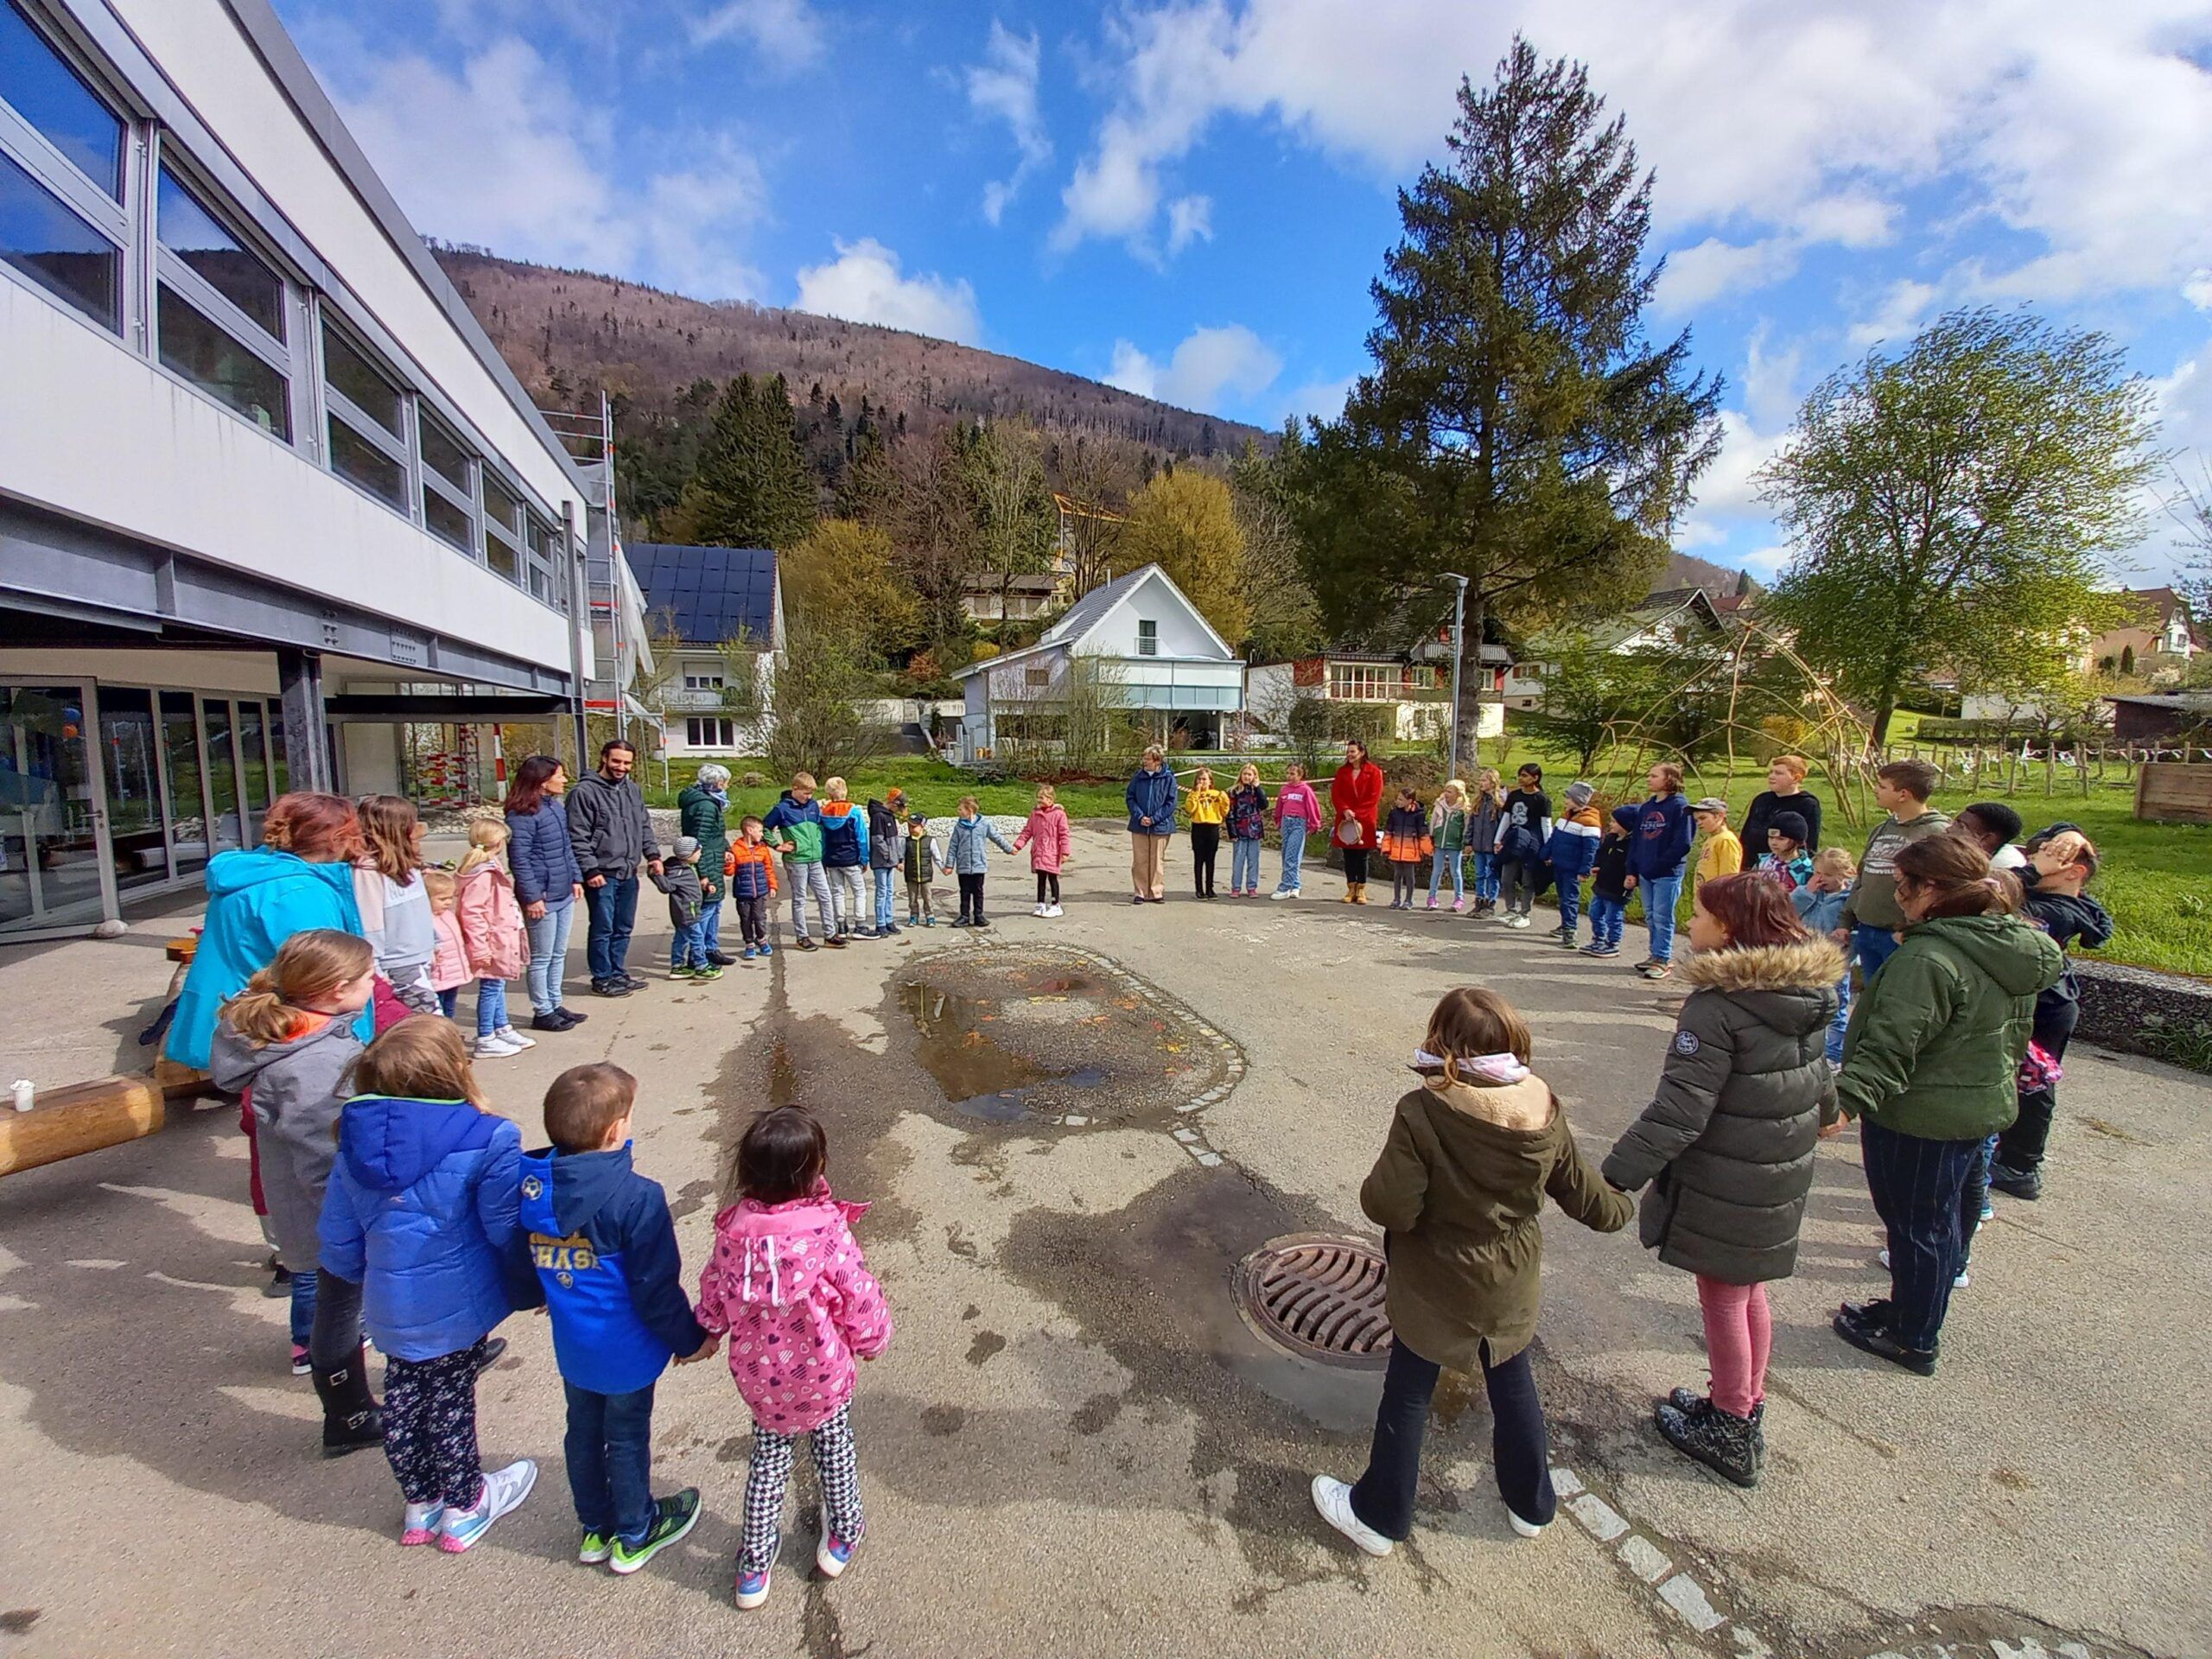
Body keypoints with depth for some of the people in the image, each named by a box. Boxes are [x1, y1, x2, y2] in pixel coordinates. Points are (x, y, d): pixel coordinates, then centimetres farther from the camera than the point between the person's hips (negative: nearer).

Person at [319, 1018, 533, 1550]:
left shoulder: (354, 1146, -4)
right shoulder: (486, 1141, -23)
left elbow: (339, 1242, 6)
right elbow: (508, 1231, -19)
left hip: (390, 1307, 5)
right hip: (458, 1308, -5)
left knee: (403, 1397, 22)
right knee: (449, 1401, 13)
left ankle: (420, 1503, 42)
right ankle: (463, 1507, 34)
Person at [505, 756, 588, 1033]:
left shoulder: (557, 808, 10)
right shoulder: (521, 815, -15)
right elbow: (519, 860, -17)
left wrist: (576, 878, 14)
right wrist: (532, 896, -19)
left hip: (564, 895, 9)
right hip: (542, 898, -8)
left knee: (559, 954, 17)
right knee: (542, 957, 4)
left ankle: (555, 1004, 29)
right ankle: (542, 1012, 15)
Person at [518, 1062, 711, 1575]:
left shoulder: (530, 1183, -13)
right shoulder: (636, 1197, -31)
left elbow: (520, 1259, 4)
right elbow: (656, 1288, -22)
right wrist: (691, 1339, -6)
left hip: (570, 1346, 6)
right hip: (625, 1350, -5)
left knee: (583, 1432, 25)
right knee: (627, 1438, 16)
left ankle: (593, 1529, 45)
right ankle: (633, 1537, 37)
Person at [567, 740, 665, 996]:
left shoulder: (633, 790, 11)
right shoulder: (585, 792, -10)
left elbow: (644, 826, 18)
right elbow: (578, 837, -13)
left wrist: (653, 854, 6)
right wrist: (590, 870, -16)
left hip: (629, 874, 7)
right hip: (602, 875, -7)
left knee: (624, 928, 15)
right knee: (603, 929, 3)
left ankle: (618, 972, 28)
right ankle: (602, 978, 15)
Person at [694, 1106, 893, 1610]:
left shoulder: (734, 1229, -19)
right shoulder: (828, 1230, -30)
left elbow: (714, 1293, -2)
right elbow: (858, 1296, -19)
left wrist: (709, 1334, 20)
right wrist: (872, 1340, 2)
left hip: (758, 1374, 2)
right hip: (822, 1371, -2)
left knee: (768, 1456, 25)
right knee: (834, 1447, 24)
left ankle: (754, 1565, 38)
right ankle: (841, 1538, 43)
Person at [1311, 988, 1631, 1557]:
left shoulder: (1421, 1113, -30)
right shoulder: (1545, 1111, -14)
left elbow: (1392, 1207, -30)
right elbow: (1586, 1196, -1)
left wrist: (1374, 1187, -8)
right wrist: (1621, 1206, 21)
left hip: (1433, 1289, -4)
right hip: (1511, 1286, 4)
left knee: (1407, 1396, 15)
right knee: (1513, 1383, 28)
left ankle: (1380, 1515, 33)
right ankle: (1531, 1503, 49)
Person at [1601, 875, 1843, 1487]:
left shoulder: (1718, 1006, -26)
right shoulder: (1810, 995, 0)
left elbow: (1679, 1110, -29)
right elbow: (1817, 1073, 18)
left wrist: (1616, 1177, -26)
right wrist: (1824, 1108, 40)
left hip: (1724, 1187, -8)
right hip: (1783, 1177, 8)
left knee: (1722, 1299, 10)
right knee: (1749, 1292, 23)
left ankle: (1731, 1432, 27)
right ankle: (1747, 1408, 40)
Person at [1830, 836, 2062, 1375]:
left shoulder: (1928, 959, -27)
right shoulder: (2018, 945, 4)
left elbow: (1892, 1045, -35)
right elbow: (2014, 1033, 17)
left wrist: (1847, 1098, -39)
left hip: (1920, 1117, -9)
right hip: (1983, 1104, 9)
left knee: (1916, 1224, 8)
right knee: (1941, 1217, 22)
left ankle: (1912, 1339, 24)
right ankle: (1911, 1310, 39)